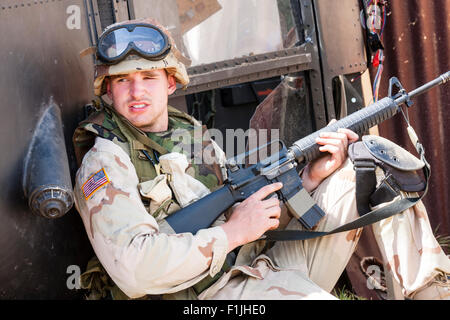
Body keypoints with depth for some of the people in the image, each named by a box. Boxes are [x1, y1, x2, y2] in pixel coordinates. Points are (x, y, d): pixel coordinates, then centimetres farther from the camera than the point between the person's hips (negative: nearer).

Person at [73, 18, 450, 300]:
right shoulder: (105, 162, -7)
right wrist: (231, 234, -17)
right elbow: (133, 270, -22)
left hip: (266, 264, 7)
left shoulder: (193, 136, 15)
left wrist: (313, 175, -3)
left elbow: (261, 219, 14)